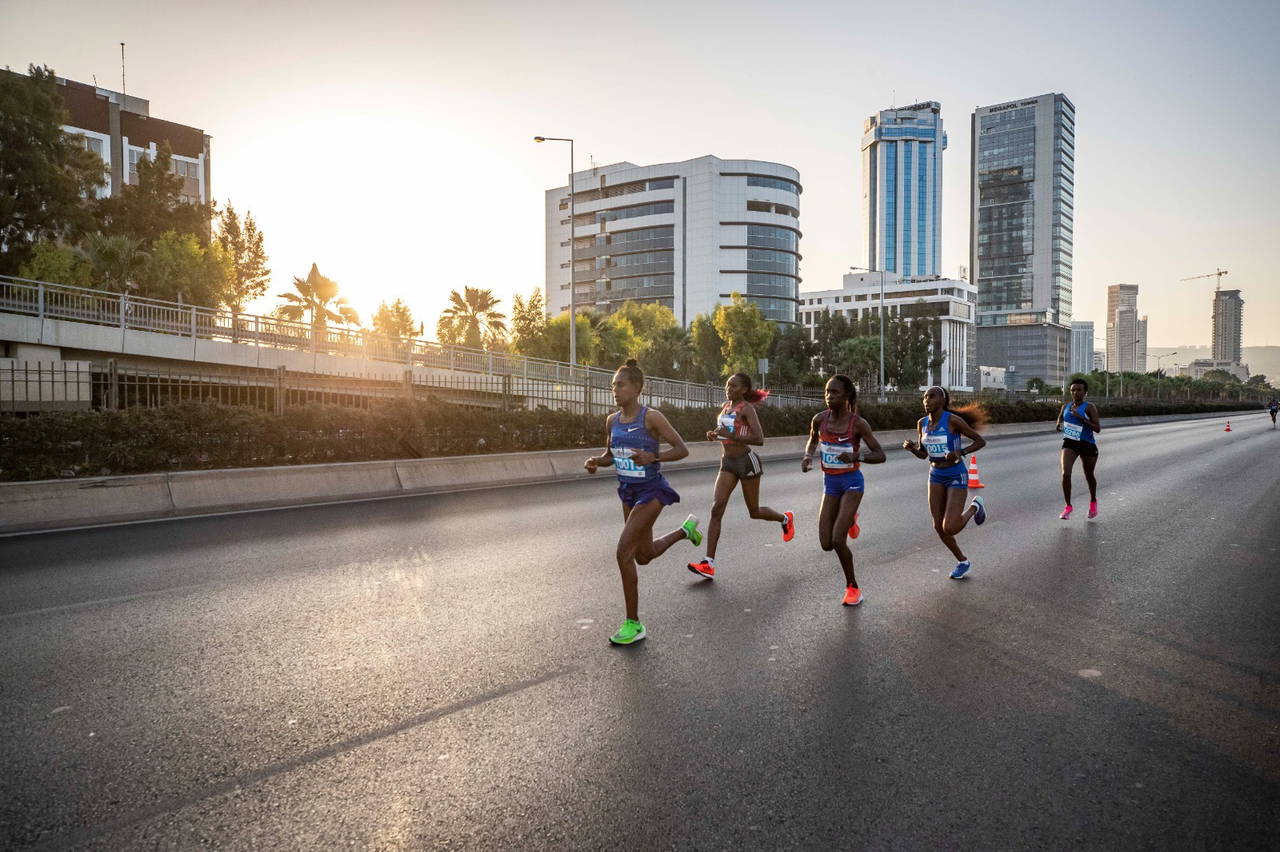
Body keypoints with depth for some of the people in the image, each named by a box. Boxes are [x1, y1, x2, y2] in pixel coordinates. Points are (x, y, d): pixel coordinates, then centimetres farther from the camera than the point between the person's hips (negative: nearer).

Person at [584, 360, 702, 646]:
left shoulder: (651, 417, -16)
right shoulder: (612, 421, 3)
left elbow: (682, 449, -14)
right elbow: (610, 455, 16)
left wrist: (653, 457, -30)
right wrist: (596, 461, -6)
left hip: (651, 491, -7)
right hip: (628, 491, 8)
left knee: (624, 552, -17)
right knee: (644, 555, 20)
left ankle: (633, 624, -5)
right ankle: (686, 529, 49)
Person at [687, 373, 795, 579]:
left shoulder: (747, 408, -12)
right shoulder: (725, 406, 10)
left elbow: (759, 439, -22)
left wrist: (731, 436, -30)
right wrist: (714, 435, 6)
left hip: (746, 461, -6)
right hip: (727, 463, 6)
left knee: (754, 512, 9)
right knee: (716, 509, -10)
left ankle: (785, 518, 43)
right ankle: (709, 564, -14)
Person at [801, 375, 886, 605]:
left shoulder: (858, 423, -15)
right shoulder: (819, 419, -4)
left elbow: (880, 455, -11)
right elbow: (812, 440, 17)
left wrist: (856, 456, -29)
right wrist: (808, 456, -4)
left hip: (851, 482, -4)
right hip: (830, 483, 4)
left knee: (837, 539, -17)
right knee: (826, 544, 2)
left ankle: (852, 587, 8)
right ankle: (847, 518, 38)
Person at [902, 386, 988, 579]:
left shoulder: (954, 420, -19)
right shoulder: (922, 423, -1)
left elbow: (981, 441, -11)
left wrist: (960, 453, -28)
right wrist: (910, 447, -15)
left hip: (957, 477, -6)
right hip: (936, 476, 6)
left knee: (950, 528, -13)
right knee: (939, 527, 4)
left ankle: (974, 507, 18)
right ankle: (963, 561, 29)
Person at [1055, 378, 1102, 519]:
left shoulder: (1089, 407, -11)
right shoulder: (1066, 407, 4)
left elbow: (1098, 428, -17)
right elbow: (1059, 422, 22)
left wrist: (1081, 417, -25)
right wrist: (1058, 425, -2)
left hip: (1087, 445, -3)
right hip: (1069, 444, 3)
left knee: (1089, 476, 15)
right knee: (1065, 474, -16)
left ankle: (1093, 502, 42)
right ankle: (1068, 506, -4)